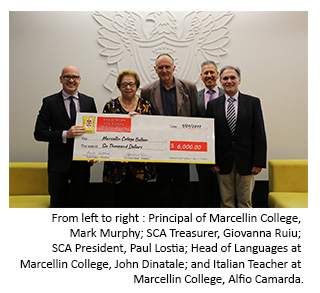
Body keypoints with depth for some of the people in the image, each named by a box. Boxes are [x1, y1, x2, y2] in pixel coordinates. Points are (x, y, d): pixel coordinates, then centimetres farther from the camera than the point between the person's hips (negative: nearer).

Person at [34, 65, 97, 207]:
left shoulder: (89, 101, 6)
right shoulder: (49, 102, -3)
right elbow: (38, 133, -8)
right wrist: (65, 134, -23)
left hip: (82, 162, 2)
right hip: (59, 162, -2)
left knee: (80, 201, 14)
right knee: (58, 203, 11)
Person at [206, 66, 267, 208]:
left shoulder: (253, 102, 3)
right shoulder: (213, 105, 5)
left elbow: (260, 134, 0)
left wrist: (258, 162, -6)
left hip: (245, 162, -1)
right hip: (223, 164, 1)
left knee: (245, 202, 8)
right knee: (226, 202, 9)